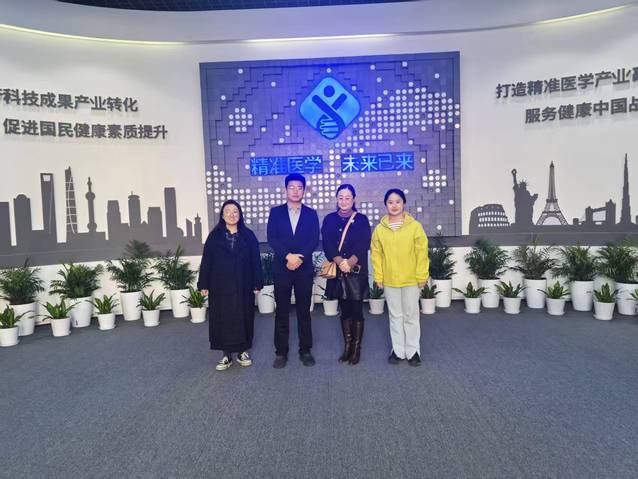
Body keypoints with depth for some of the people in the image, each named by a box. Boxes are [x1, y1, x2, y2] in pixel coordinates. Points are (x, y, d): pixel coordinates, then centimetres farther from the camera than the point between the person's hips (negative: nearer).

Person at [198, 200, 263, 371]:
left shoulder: (248, 235, 3)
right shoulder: (214, 236, 3)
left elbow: (256, 260, 1)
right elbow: (206, 261, 1)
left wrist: (257, 283, -4)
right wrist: (204, 285, -4)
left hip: (243, 286, 0)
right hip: (220, 285, 0)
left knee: (243, 317, 6)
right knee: (223, 318, 4)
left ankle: (242, 351, 21)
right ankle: (227, 355, 15)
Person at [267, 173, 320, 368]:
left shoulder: (311, 214, 8)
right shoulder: (276, 212, 6)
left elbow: (314, 240, -2)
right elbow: (271, 238, -4)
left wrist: (299, 258, -15)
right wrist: (288, 256, -16)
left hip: (304, 269, 1)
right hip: (281, 268, 0)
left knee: (304, 311, 7)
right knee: (281, 312, 5)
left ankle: (305, 351, 18)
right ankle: (281, 352, 14)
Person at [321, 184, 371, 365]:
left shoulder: (362, 220, 2)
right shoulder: (329, 219, 7)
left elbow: (363, 245, -9)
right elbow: (327, 244, -4)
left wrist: (350, 263, -24)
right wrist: (340, 262, -20)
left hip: (357, 272, -2)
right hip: (338, 272, 2)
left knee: (356, 310, 2)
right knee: (344, 310, 10)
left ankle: (357, 348, 14)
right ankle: (347, 346, 21)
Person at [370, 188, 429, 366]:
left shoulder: (415, 226, -5)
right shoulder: (379, 229, 1)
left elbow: (422, 253, -4)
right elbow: (376, 255, 3)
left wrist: (421, 276, -7)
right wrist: (379, 277, -2)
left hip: (411, 279, -2)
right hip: (389, 280, 2)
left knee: (411, 315, 8)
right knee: (395, 316, 12)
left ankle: (413, 351, 20)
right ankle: (398, 350, 23)